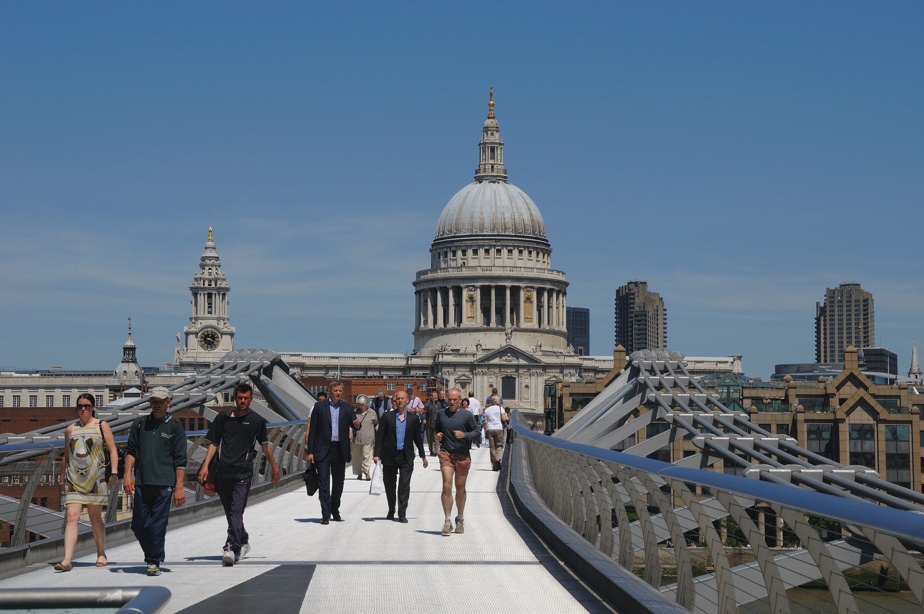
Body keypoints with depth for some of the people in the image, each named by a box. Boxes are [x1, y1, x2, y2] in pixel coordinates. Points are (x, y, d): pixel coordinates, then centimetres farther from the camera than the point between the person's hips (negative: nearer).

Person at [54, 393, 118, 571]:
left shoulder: (102, 426, 5)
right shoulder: (70, 430, 12)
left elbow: (113, 450, 3)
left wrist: (114, 472, -7)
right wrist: (62, 476, 22)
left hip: (95, 480, -1)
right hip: (74, 481, 2)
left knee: (95, 519, 8)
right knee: (72, 518, -10)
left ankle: (101, 554, 25)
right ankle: (67, 560, -19)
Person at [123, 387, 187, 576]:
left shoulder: (175, 428, 5)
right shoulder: (139, 424, 14)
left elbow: (180, 461, 3)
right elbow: (130, 451, 14)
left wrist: (179, 487, -3)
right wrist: (128, 475, 1)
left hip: (164, 484, -3)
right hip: (141, 483, 3)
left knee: (157, 525, -6)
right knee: (138, 525, 3)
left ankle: (154, 562, 2)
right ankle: (152, 556, 22)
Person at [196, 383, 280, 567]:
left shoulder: (257, 420, 6)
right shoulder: (222, 418, 9)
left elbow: (265, 445, 18)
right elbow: (213, 443, 11)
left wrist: (274, 467, 25)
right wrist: (205, 466, 0)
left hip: (243, 473, -3)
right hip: (222, 472, 3)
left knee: (236, 511, -14)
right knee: (230, 512, 12)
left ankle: (232, 548, -21)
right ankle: (243, 542, 31)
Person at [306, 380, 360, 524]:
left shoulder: (347, 408, 9)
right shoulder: (320, 406, 1)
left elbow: (353, 423, 3)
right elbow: (313, 430, 1)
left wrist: (357, 424, -24)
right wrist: (310, 451, -4)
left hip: (340, 450, 3)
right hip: (323, 449, -3)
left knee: (338, 482, 11)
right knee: (323, 482, -6)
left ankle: (335, 510, 26)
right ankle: (325, 514, -5)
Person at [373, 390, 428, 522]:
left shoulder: (413, 418, 6)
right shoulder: (387, 417, 3)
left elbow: (417, 438, 13)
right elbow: (380, 436, 1)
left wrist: (423, 456, 15)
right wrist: (377, 454, -7)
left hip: (406, 457, 0)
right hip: (389, 457, 1)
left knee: (404, 486, -7)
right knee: (390, 486, 10)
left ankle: (402, 514, -4)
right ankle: (391, 511, 27)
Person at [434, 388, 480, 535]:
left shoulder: (467, 415, -1)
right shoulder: (441, 413, 7)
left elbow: (477, 433, 2)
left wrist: (464, 435, -15)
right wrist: (437, 436, 2)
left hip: (463, 455, 0)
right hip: (446, 453, 0)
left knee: (460, 488, 10)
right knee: (446, 486, -13)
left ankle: (460, 519, 28)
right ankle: (448, 520, -12)